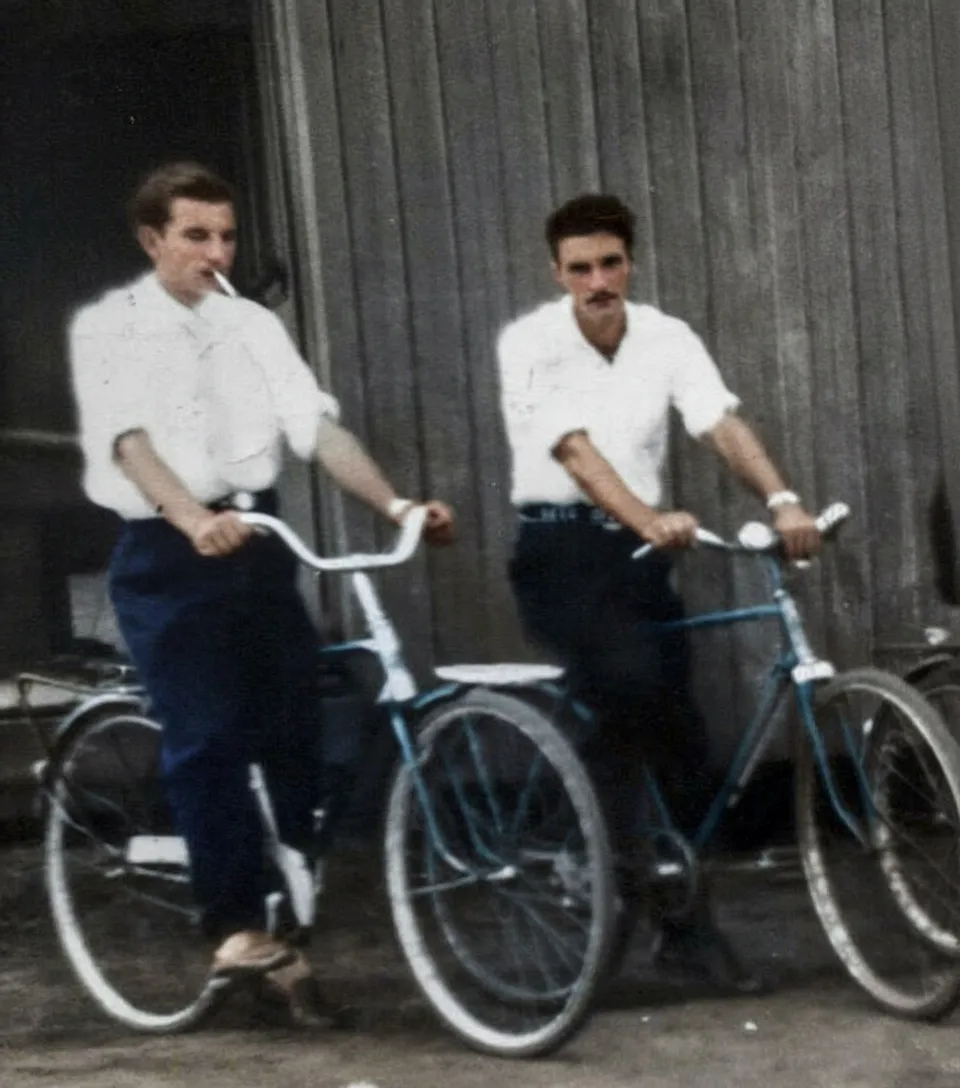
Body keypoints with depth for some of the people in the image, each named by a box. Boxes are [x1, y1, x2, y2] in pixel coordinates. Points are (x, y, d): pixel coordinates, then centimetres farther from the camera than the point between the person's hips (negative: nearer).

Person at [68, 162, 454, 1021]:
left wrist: (394, 505, -16)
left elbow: (316, 424, -1)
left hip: (259, 544, 4)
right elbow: (127, 437, -16)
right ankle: (237, 927, -2)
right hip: (167, 555, -4)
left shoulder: (253, 325, 9)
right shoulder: (109, 327, -1)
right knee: (206, 740, -8)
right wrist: (193, 519, -34)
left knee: (295, 728, 2)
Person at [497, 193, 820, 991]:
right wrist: (649, 519, -37)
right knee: (629, 681, -30)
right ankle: (619, 860, -11)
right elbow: (573, 451, -21)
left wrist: (783, 500, -31)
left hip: (639, 552, 4)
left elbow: (722, 425, -13)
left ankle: (687, 923, 16)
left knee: (684, 733, 2)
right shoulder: (529, 343, -9)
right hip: (560, 550, -4)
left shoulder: (668, 338, 1)